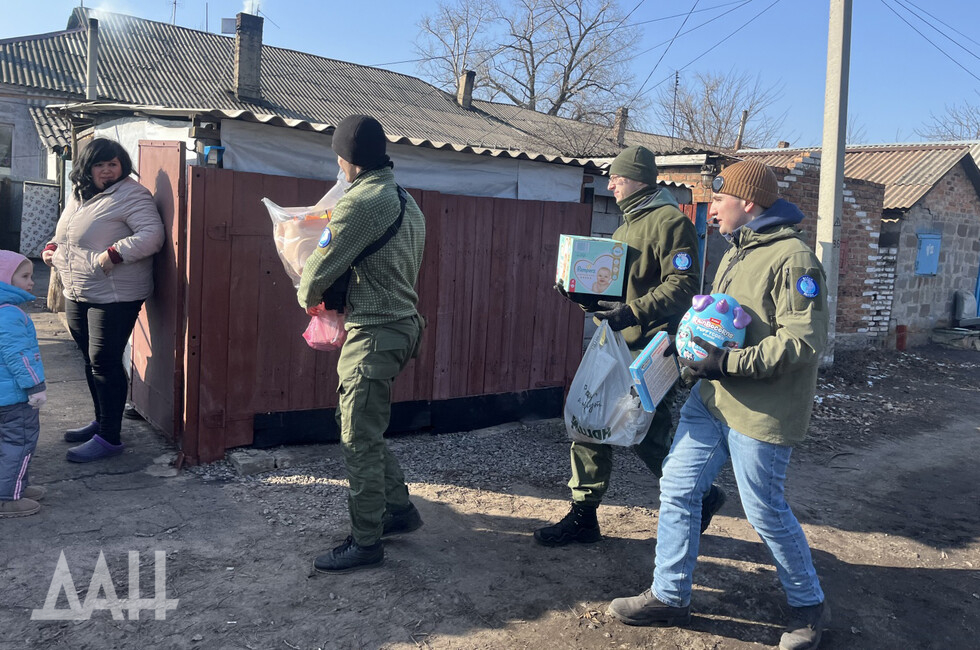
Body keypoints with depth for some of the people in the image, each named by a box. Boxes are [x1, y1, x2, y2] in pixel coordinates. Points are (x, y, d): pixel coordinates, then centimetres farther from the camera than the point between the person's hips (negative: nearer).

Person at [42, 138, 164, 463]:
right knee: (91, 360, 16)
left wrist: (114, 254, -30)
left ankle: (110, 437, 2)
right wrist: (52, 248, 9)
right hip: (77, 294, 8)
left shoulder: (131, 195, -11)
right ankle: (101, 420, 31)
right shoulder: (78, 195, 15)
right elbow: (63, 235, 29)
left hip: (114, 296, -8)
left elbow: (152, 235, -22)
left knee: (104, 362, -7)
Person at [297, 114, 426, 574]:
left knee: (360, 439, -1)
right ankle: (399, 509, 30)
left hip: (373, 333, -10)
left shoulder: (362, 201, -17)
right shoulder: (406, 201, 14)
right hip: (401, 322, 10)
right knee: (359, 426, 21)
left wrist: (307, 297, 9)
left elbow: (321, 265, -13)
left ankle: (365, 542, 10)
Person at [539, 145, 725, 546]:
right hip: (616, 344, 9)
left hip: (649, 348, -9)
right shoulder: (627, 225, 21)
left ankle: (701, 498, 24)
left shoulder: (669, 221, -10)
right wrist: (584, 295, 4)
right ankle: (583, 516, 17)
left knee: (647, 439, -2)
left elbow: (683, 286, -20)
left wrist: (633, 311, -29)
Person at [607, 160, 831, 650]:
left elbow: (804, 342, -23)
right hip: (711, 399, 9)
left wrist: (728, 363, -25)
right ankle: (670, 597, 23)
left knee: (765, 512, 4)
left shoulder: (792, 259, -16)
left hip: (760, 413, -9)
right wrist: (694, 343, 9)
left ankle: (809, 605, 30)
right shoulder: (735, 253, 15)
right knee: (677, 487, 8)